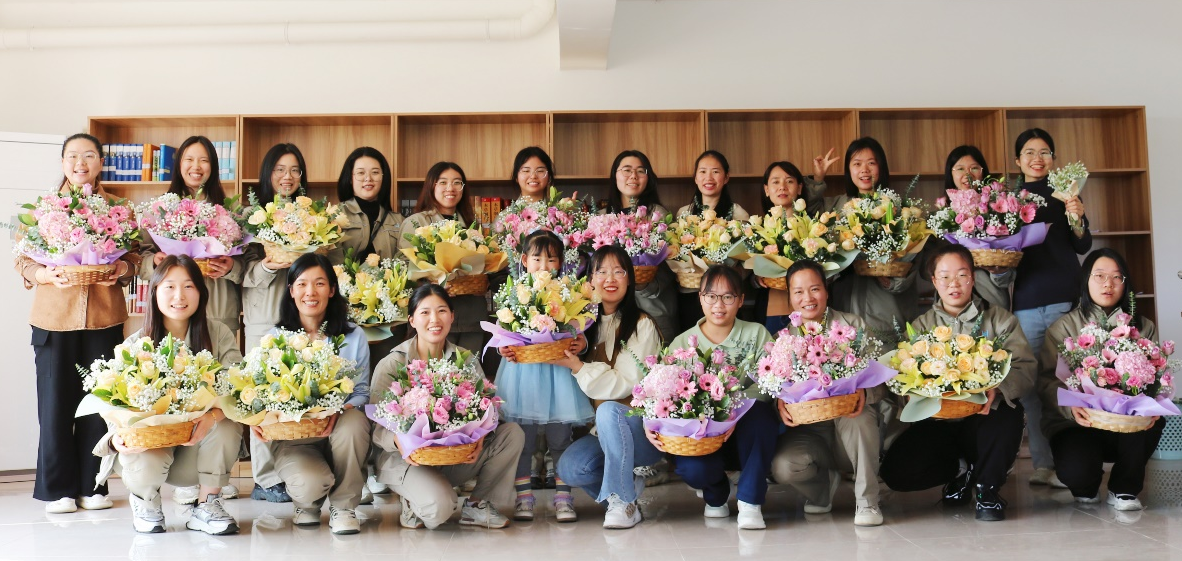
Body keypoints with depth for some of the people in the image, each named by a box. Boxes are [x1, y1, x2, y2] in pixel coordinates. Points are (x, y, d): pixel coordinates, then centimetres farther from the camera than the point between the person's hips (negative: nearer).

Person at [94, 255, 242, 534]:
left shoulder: (219, 336, -8)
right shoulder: (135, 345, -6)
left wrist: (212, 416, -40)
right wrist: (117, 437, -31)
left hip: (198, 445, 0)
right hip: (148, 440, 0)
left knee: (227, 424, -30)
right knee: (146, 462, -33)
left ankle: (207, 504, -8)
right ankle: (144, 500, 7)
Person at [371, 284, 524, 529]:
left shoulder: (466, 361, 3)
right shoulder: (391, 365, -7)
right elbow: (376, 425, -11)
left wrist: (479, 437, -28)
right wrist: (399, 442, -34)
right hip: (407, 458, -4)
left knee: (512, 433, -15)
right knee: (439, 507, -32)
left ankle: (477, 504, 0)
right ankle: (412, 500, 5)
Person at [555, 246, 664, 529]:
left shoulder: (642, 325, -8)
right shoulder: (590, 324, 9)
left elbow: (628, 385, -14)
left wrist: (579, 368, -19)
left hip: (643, 427, -5)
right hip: (605, 430, 5)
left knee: (609, 410, -35)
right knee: (569, 469, -22)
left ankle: (624, 502, -20)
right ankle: (629, 482, 7)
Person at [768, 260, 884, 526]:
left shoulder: (853, 325, 3)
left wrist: (864, 391, -25)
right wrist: (780, 404, -20)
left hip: (851, 423, -1)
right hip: (808, 431, 1)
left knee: (859, 417, -36)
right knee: (782, 467, -29)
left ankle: (867, 501, -15)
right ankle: (825, 481, 10)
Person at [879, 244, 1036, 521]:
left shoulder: (1000, 320, 8)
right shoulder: (922, 325, 11)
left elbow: (1025, 366, -6)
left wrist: (998, 388, -28)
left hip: (984, 416, -1)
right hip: (938, 422, 1)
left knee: (1009, 414, -37)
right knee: (895, 471, -22)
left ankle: (987, 487, -6)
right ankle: (962, 469, 13)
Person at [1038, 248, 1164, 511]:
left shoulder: (1144, 328, 12)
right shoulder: (1063, 327, 2)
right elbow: (1048, 380, -9)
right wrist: (1071, 407, -30)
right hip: (1076, 423, -3)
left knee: (1152, 422, -32)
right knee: (1075, 471, -32)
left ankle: (1123, 489, -3)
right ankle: (1086, 484, 12)